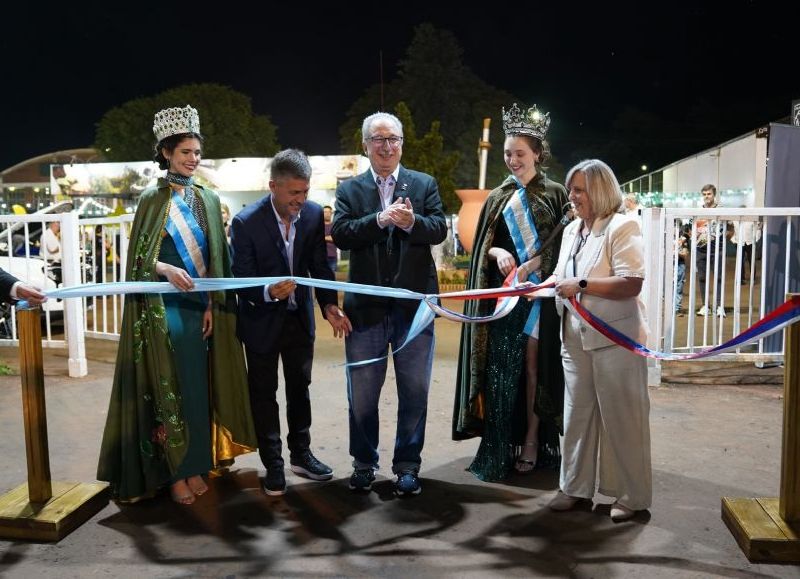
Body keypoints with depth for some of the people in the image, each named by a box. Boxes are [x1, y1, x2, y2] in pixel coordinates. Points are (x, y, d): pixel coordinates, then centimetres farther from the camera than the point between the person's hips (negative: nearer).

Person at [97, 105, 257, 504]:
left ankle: (196, 466, 19)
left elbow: (217, 259, 9)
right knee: (168, 390, -1)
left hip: (200, 307, 4)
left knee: (199, 388, 8)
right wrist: (165, 269, -23)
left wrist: (212, 305, 0)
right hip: (162, 308, -3)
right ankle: (175, 473, 10)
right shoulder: (151, 199, -1)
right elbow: (138, 257, -3)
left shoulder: (209, 200, 9)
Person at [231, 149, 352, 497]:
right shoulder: (246, 222, -22)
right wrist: (269, 293, -39)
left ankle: (301, 454, 35)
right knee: (264, 393, 9)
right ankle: (273, 465, 24)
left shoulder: (313, 214, -10)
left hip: (300, 316, 4)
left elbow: (319, 266, -2)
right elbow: (241, 281, -20)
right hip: (262, 320, -4)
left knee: (299, 387, 17)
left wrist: (329, 305, -14)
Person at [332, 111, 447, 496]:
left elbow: (439, 230, -4)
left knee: (414, 391, 8)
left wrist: (412, 222, -24)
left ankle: (407, 465, 23)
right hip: (365, 306, 0)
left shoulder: (424, 184, 7)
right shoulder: (349, 189, 6)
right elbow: (340, 234, -8)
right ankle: (363, 463, 28)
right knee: (362, 392, 10)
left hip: (414, 304, 0)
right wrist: (381, 219, -21)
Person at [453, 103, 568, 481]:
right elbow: (483, 246, 11)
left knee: (533, 364, -1)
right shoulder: (498, 198, 12)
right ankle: (500, 446, 7)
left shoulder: (555, 195, 4)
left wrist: (528, 266, -15)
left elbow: (561, 246, -1)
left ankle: (532, 441, 10)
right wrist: (498, 253, -11)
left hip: (539, 292, -2)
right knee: (500, 366, -1)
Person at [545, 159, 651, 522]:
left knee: (622, 417, 3)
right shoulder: (572, 230, 13)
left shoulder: (622, 227, -12)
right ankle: (575, 486, 27)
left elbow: (631, 284, -22)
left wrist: (582, 285, -22)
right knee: (577, 413, 13)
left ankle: (633, 495, 19)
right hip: (576, 338, 7)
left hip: (616, 339, -7)